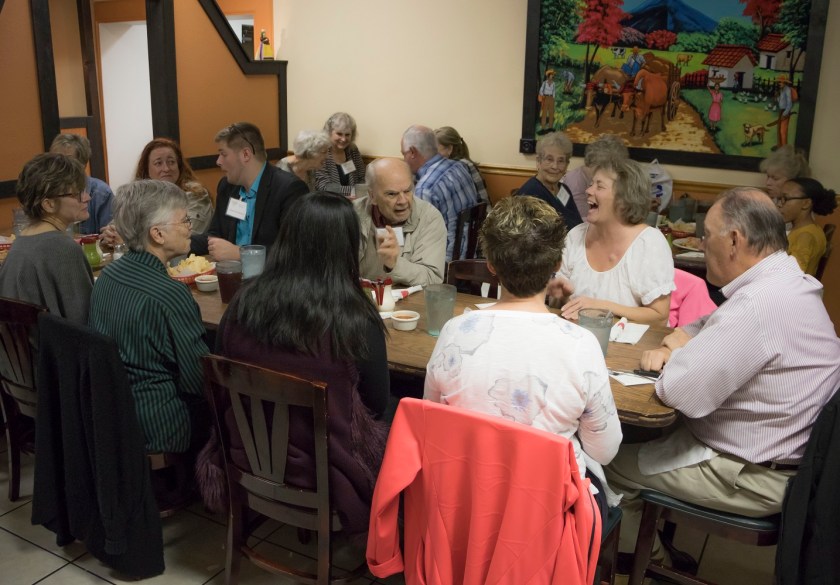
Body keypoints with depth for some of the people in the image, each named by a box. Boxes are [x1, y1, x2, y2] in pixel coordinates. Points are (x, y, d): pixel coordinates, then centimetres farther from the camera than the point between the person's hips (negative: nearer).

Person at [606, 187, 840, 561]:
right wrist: (670, 347, -2)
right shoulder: (786, 283, 3)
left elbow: (678, 392, -31)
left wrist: (680, 353, -10)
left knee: (612, 463, 3)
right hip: (770, 453, 9)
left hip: (751, 475, -9)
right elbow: (712, 328, 18)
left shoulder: (758, 305, -30)